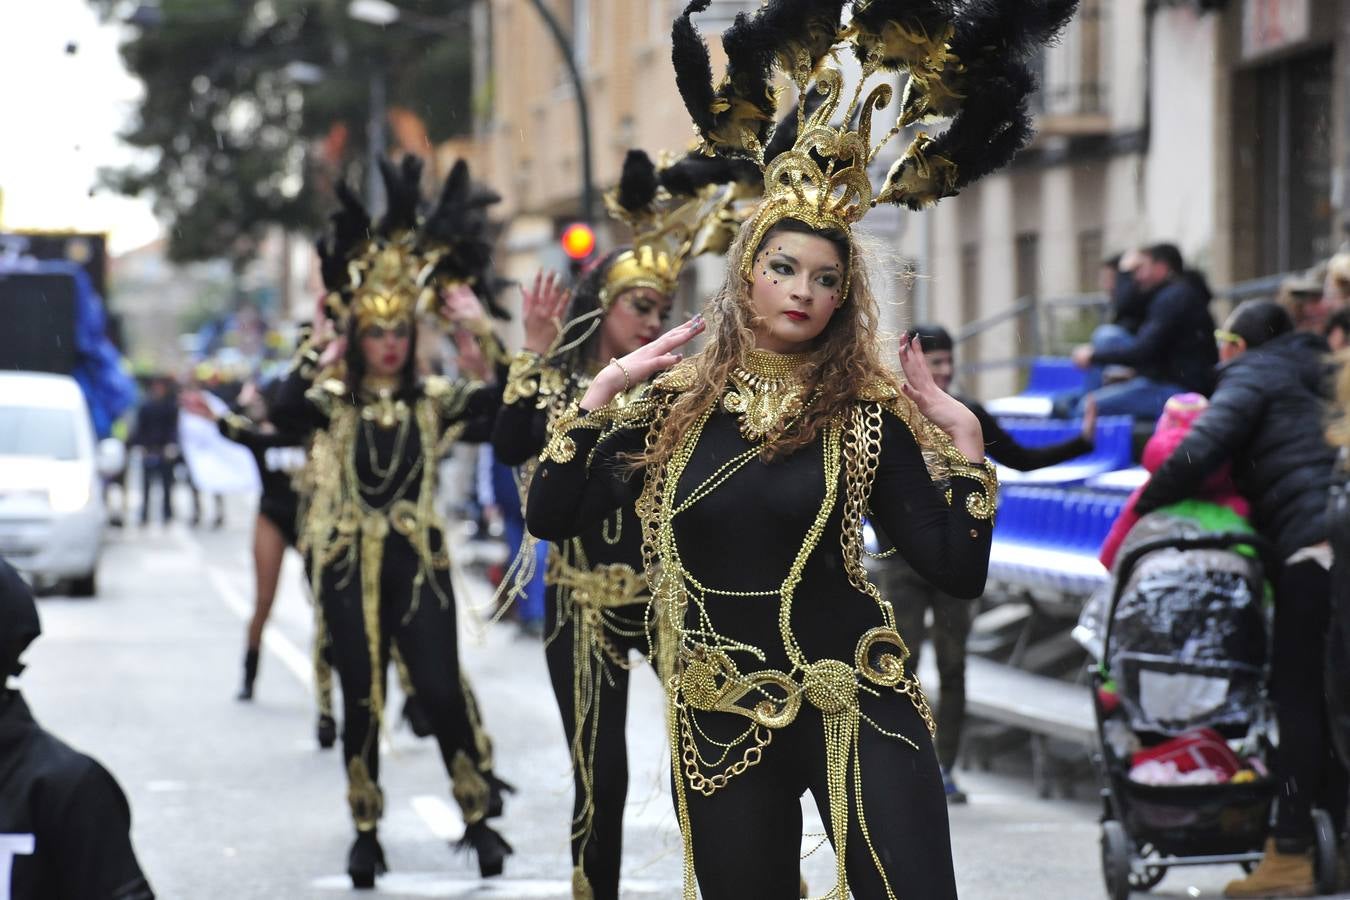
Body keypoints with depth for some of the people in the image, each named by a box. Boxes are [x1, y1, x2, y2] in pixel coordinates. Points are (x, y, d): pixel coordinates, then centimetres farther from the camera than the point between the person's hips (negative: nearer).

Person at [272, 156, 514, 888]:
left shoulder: (434, 400, 4)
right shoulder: (332, 401, -1)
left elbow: (512, 403, -9)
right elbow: (284, 413, -23)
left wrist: (483, 333, -16)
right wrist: (321, 347, -27)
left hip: (419, 563, 0)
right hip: (350, 567, 0)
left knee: (443, 691, -6)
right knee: (362, 700, 5)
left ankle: (480, 817, 8)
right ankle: (366, 830, 15)